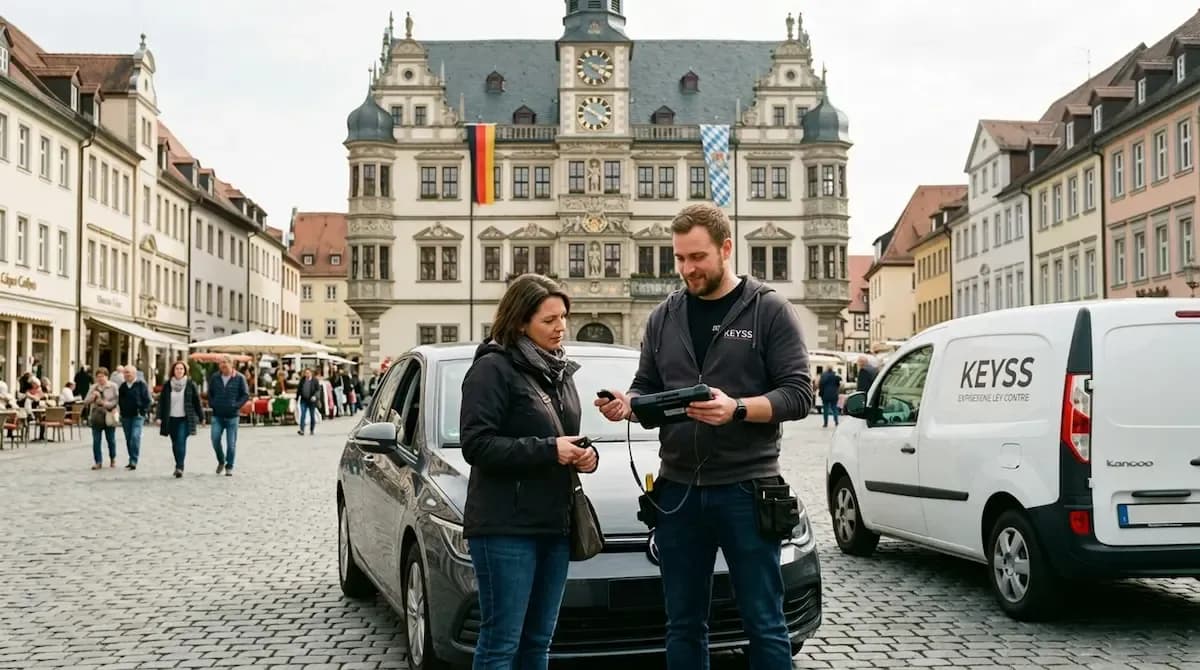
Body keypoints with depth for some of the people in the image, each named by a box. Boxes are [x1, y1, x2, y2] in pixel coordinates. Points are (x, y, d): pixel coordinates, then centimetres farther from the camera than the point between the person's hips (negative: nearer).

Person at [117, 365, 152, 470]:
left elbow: (147, 400, -5)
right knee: (128, 439, 9)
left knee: (135, 437, -17)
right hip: (125, 416, 6)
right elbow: (119, 400, 20)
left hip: (137, 416, -6)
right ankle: (132, 461, 17)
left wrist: (143, 411, -11)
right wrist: (122, 412, 10)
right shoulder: (123, 386, 13)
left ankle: (133, 461, -17)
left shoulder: (141, 385, -3)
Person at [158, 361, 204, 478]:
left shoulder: (190, 385, 0)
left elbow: (197, 402, 4)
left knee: (181, 442, -17)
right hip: (171, 419, 3)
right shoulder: (167, 385, 5)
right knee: (175, 444, 10)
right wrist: (160, 417, -2)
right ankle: (179, 466, 25)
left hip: (185, 419, -3)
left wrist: (201, 417, 5)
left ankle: (179, 467, -20)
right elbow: (161, 401, 6)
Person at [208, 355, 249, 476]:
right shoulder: (214, 378, 5)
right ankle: (221, 461, 18)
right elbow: (210, 393, 18)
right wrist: (212, 404, 3)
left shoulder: (239, 378, -3)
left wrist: (237, 405, -11)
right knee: (215, 440, -7)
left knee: (231, 443, 1)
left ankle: (229, 467, 15)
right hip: (217, 416, 2)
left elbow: (246, 394, 0)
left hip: (232, 416, -2)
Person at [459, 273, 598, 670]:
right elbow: (477, 445, -15)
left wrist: (586, 454, 4)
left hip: (554, 523, 8)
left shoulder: (560, 372, 16)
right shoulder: (493, 368, -8)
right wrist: (547, 450, -19)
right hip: (505, 526, -8)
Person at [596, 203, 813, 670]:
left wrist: (737, 409, -23)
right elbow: (646, 388, 16)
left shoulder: (769, 310, -1)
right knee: (683, 626, 12)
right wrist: (626, 403, -7)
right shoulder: (664, 317, 11)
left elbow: (798, 395, -6)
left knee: (764, 624, 3)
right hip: (678, 490, 4)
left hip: (745, 488, -4)